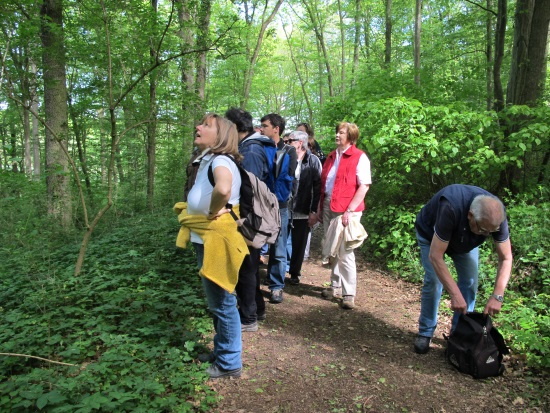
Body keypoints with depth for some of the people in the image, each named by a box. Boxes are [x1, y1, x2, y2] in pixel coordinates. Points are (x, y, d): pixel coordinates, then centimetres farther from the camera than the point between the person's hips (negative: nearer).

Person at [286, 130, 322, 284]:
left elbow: (318, 187, -6)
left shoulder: (313, 161, -4)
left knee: (299, 244, 10)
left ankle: (295, 273, 26)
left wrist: (314, 211, -10)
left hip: (302, 211, -2)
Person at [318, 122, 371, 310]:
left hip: (347, 211, -7)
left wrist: (349, 211, -18)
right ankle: (336, 286, 28)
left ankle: (349, 294, 7)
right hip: (329, 208, 7)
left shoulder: (359, 157, -6)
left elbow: (364, 187, -12)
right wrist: (321, 207, 12)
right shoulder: (331, 156, 15)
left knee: (345, 252, -4)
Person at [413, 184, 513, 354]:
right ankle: (425, 332, 4)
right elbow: (436, 256, -42)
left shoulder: (496, 215, -31)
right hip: (431, 234, -4)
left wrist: (497, 296, -31)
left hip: (466, 240, 4)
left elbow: (506, 258, -21)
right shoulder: (451, 208, -46)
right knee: (433, 282, -13)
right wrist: (455, 295, -43)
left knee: (470, 282, -7)